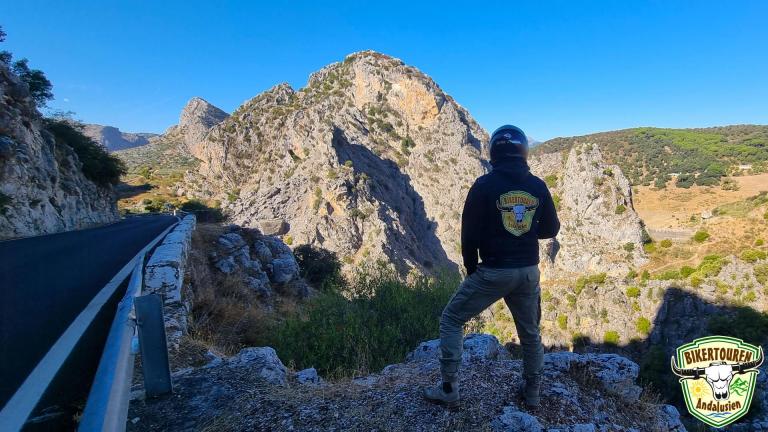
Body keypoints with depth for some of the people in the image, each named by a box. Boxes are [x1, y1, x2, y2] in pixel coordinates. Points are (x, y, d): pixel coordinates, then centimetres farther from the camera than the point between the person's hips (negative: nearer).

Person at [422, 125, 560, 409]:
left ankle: (449, 390, 10)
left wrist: (471, 269, 5)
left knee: (451, 320, 9)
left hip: (493, 271, -4)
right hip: (528, 272, 5)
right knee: (530, 332, 22)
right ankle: (532, 394, 35)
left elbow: (469, 233, -9)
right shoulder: (538, 186, 1)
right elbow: (551, 229, 9)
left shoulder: (485, 185, -11)